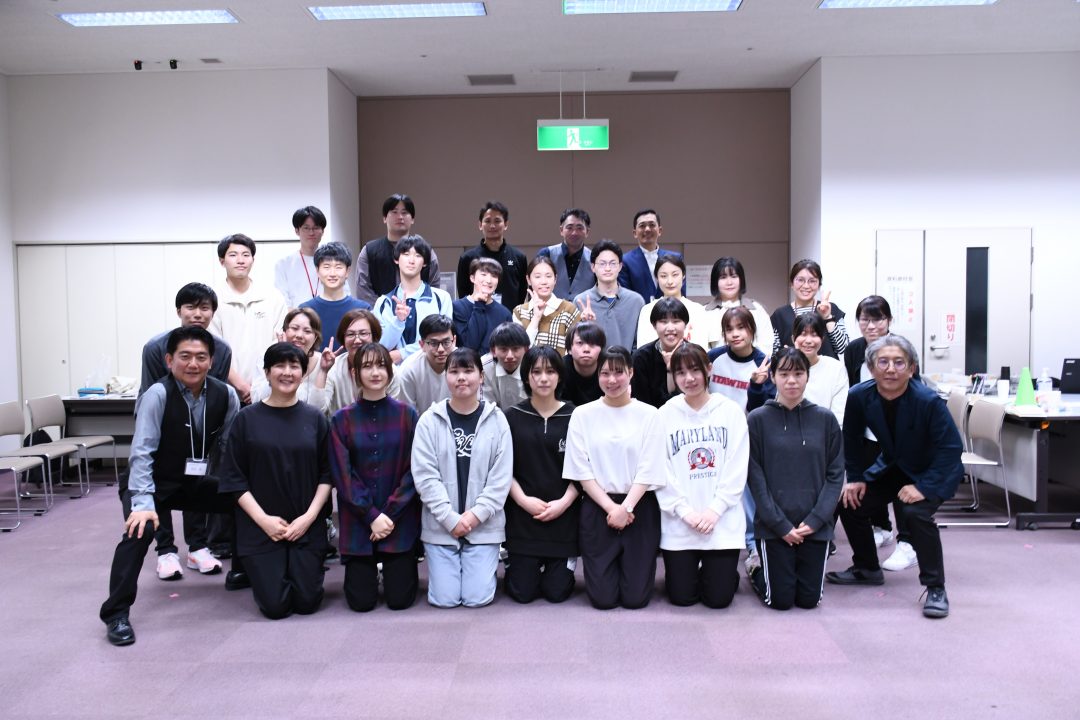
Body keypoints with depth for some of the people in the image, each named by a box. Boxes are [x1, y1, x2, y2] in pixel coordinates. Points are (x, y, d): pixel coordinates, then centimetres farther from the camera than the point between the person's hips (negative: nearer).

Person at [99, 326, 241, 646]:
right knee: (140, 530, -31)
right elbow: (142, 452, -27)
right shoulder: (158, 394, -24)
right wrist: (143, 503, -35)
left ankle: (242, 571, 25)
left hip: (195, 483, 5)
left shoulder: (225, 394, -10)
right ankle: (116, 613, -16)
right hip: (151, 484, -5)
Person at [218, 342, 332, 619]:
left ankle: (301, 569, 30)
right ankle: (263, 572, 27)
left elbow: (327, 474, 2)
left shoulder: (315, 418, 2)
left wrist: (309, 516, -10)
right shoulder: (247, 418, -2)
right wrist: (263, 519, -12)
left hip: (307, 526, 1)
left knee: (307, 603, -2)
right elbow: (234, 479, -3)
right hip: (260, 527, -1)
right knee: (275, 606, -5)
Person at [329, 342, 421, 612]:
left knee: (400, 599, -2)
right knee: (362, 601, 0)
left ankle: (398, 567, 29)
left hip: (400, 518, 0)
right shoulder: (342, 419, -1)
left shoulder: (407, 415, -1)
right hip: (358, 520, 0)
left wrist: (390, 514, -12)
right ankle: (365, 569, 31)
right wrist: (372, 516, -13)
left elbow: (413, 471, -3)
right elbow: (343, 475, -5)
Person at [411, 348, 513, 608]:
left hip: (484, 525, 0)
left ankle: (485, 565, 30)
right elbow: (425, 476, -7)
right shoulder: (430, 420, -3)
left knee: (477, 597, -3)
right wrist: (450, 518, -13)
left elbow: (501, 477, -3)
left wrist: (476, 514, -13)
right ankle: (442, 566, 32)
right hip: (440, 525, 0)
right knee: (444, 599, 0)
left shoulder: (496, 420, -1)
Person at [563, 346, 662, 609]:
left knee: (635, 597, -2)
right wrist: (611, 508, -10)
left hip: (639, 508, 0)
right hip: (598, 508, 0)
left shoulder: (649, 415, -1)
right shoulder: (582, 415, 1)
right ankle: (607, 567, 30)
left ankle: (631, 566, 30)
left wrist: (625, 508, -14)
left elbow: (649, 470, -5)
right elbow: (581, 471, -2)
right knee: (603, 598, -2)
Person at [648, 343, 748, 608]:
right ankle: (689, 572, 36)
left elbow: (737, 470, -3)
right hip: (678, 523, 0)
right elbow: (660, 472, -4)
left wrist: (714, 510, -11)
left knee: (718, 597, 2)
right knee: (682, 596, 4)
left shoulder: (731, 412, 0)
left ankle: (715, 572, 34)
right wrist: (685, 512, -12)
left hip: (723, 521, 0)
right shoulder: (665, 415, 0)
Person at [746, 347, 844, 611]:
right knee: (780, 600, 1)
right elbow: (755, 476, -6)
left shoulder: (825, 419, 1)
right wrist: (780, 524, -11)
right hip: (773, 526, -2)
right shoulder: (758, 419, -5)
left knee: (809, 599, 6)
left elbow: (835, 474, 1)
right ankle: (757, 575, 32)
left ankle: (797, 574, 38)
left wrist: (815, 519, -9)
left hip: (816, 527, 2)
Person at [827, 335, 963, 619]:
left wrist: (924, 486, -30)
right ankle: (867, 569, 24)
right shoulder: (859, 396, -18)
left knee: (917, 513, -30)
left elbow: (951, 448, -25)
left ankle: (936, 589, -14)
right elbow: (851, 438, 0)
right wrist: (855, 478, -3)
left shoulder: (928, 401, -30)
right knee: (851, 503, -2)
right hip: (893, 467, 6)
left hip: (934, 472, -5)